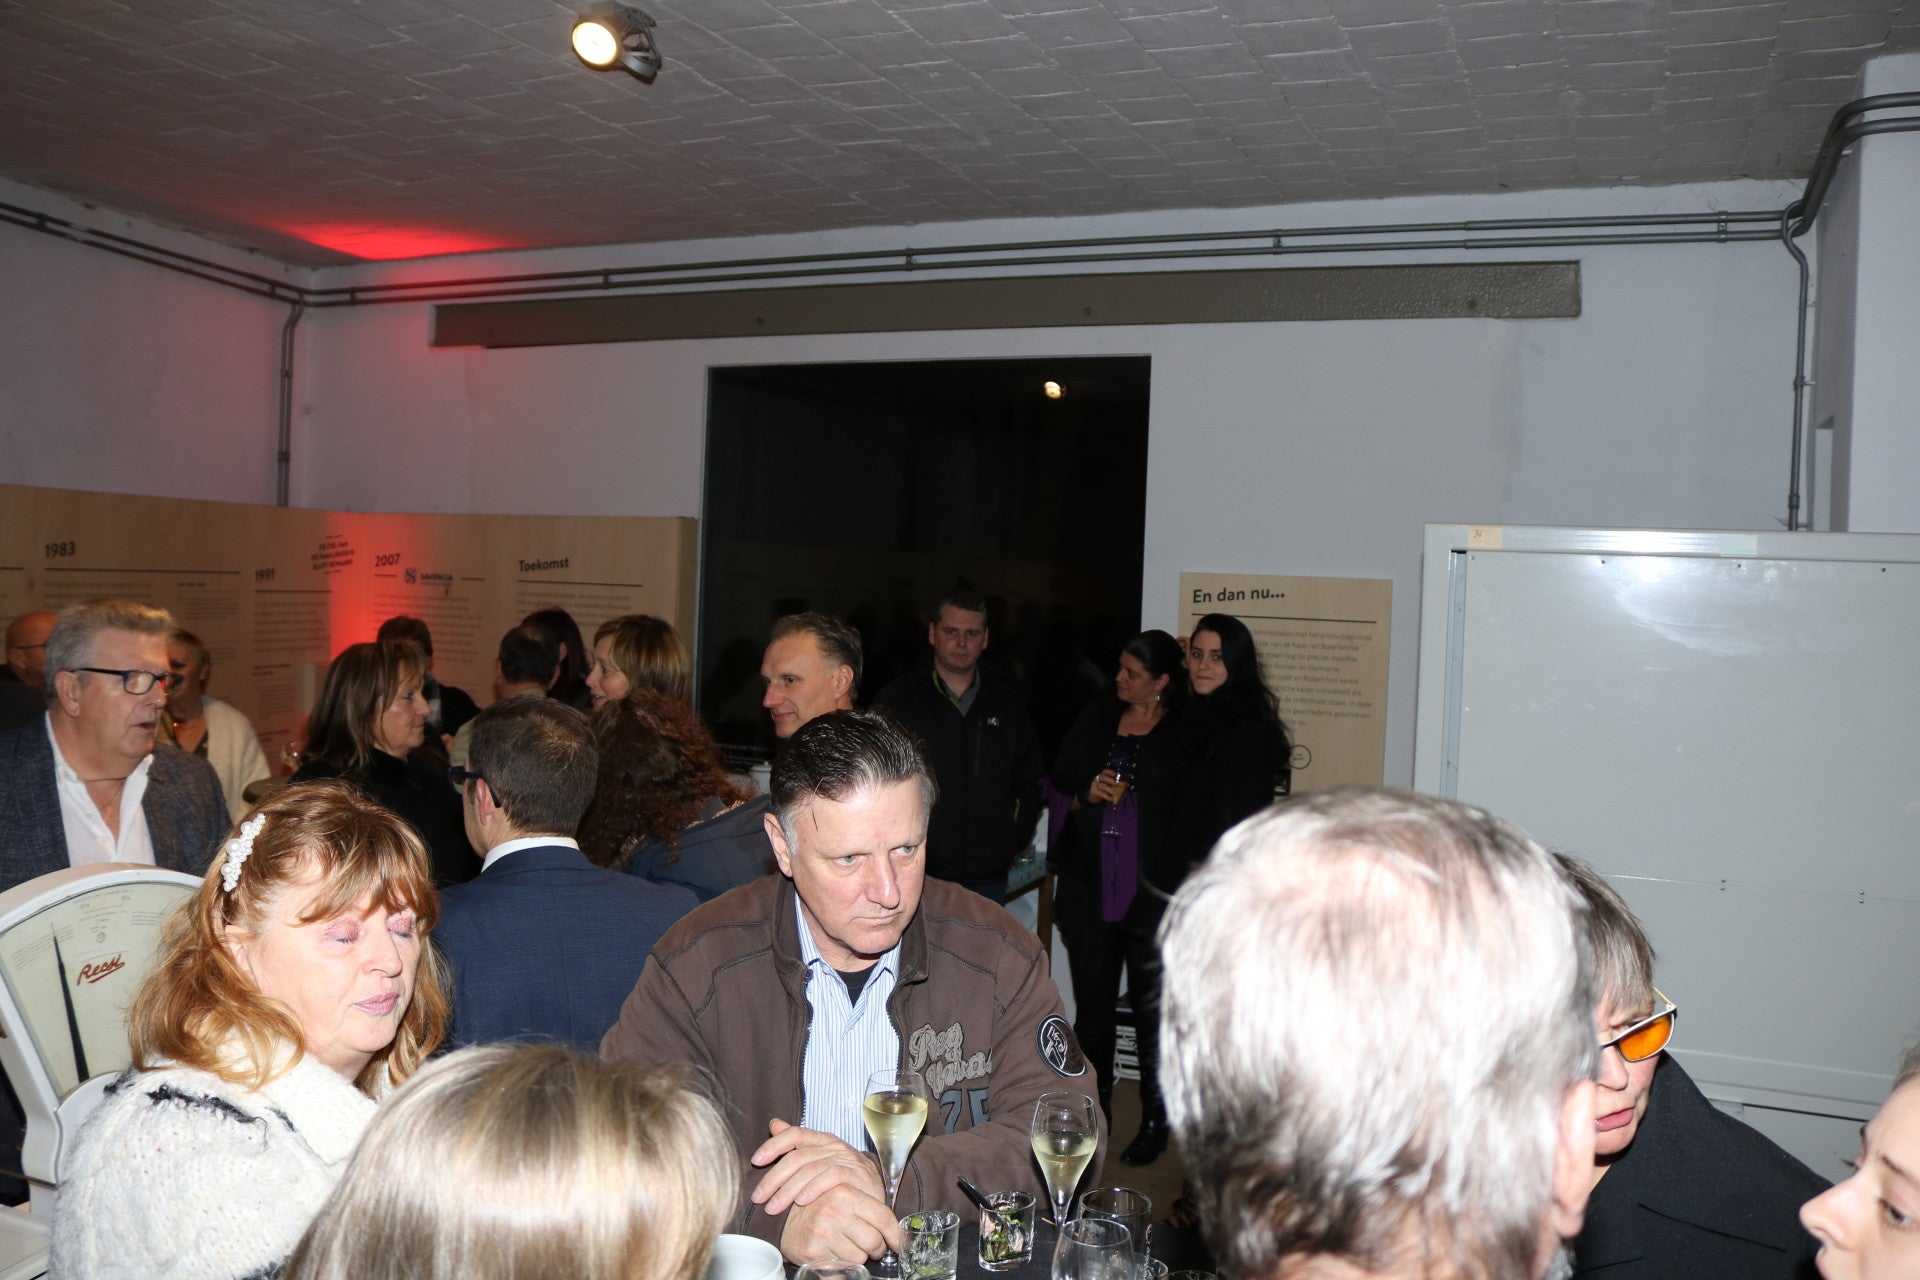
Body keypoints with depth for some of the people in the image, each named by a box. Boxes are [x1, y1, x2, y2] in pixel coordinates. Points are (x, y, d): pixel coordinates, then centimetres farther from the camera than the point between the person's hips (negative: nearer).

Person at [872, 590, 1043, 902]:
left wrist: (1012, 842, 7)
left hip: (988, 879, 3)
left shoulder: (1006, 703, 11)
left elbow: (1029, 781, 18)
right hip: (916, 874, -3)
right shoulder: (897, 699, 0)